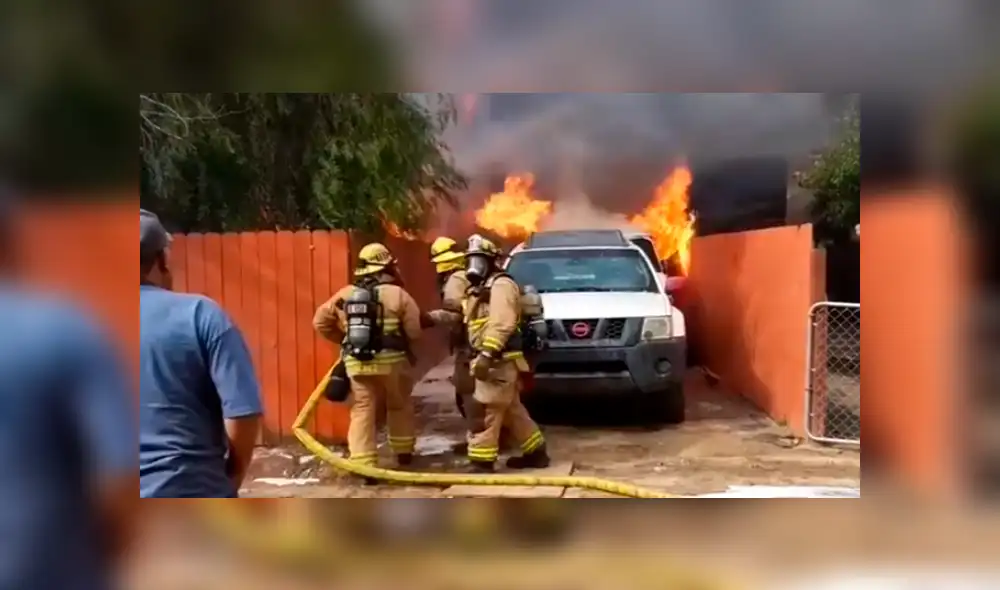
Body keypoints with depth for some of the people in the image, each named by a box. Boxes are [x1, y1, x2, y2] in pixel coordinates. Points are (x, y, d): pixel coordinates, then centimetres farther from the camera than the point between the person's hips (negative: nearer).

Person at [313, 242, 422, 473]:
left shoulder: (344, 295, 6)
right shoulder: (398, 294, -5)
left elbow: (320, 321, 9)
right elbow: (414, 331, -8)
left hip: (356, 363, 2)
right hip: (391, 360, -2)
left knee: (362, 412, 6)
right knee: (399, 406, 20)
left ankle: (365, 465, 1)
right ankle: (403, 452, 34)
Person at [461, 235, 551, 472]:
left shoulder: (500, 284, -11)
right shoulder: (480, 289, 23)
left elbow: (502, 324, -24)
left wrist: (486, 354, -31)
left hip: (498, 361, -10)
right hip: (494, 360, 10)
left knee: (483, 411, -10)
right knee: (512, 410, 16)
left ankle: (481, 463, -6)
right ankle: (536, 453, 26)